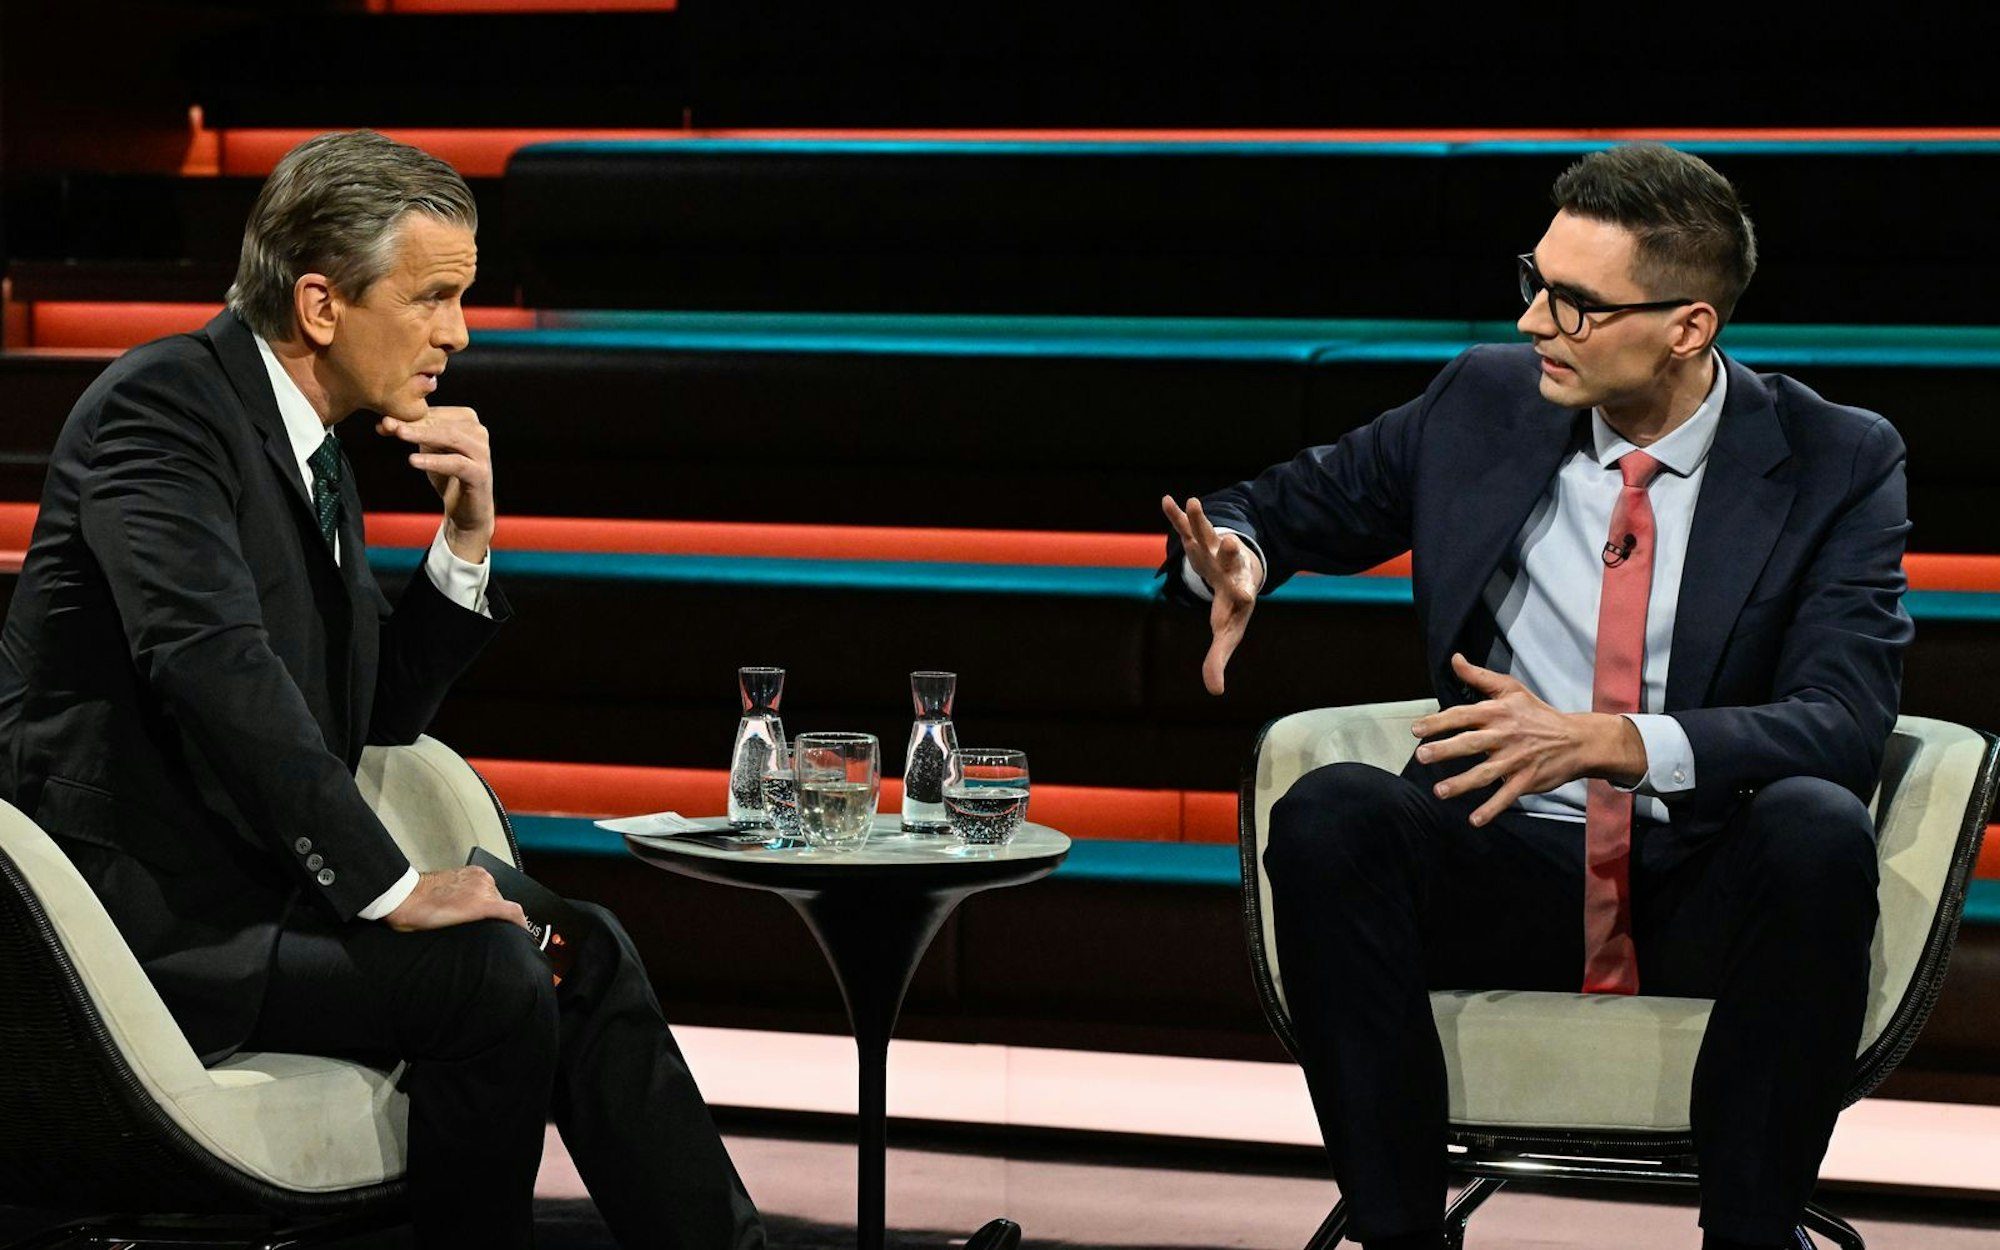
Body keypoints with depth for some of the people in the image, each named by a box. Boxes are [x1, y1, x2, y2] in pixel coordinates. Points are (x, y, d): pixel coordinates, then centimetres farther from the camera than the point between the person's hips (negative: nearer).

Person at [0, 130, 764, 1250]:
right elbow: (212, 662, -28)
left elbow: (378, 714, 18)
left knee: (586, 948, -1)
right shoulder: (165, 405, -14)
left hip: (251, 886, 9)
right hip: (152, 914, -9)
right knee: (488, 976, -23)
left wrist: (467, 539, 2)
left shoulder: (313, 451, 15)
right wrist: (387, 886, -27)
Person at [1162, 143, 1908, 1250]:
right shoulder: (1482, 401, 5)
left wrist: (1605, 742, -32)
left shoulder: (1839, 463, -4)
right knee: (1331, 811, -28)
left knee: (1819, 827, -34)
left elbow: (1842, 725, -16)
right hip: (1506, 884, 2)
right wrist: (1236, 558, -12)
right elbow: (1284, 506, 16)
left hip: (1709, 904, -2)